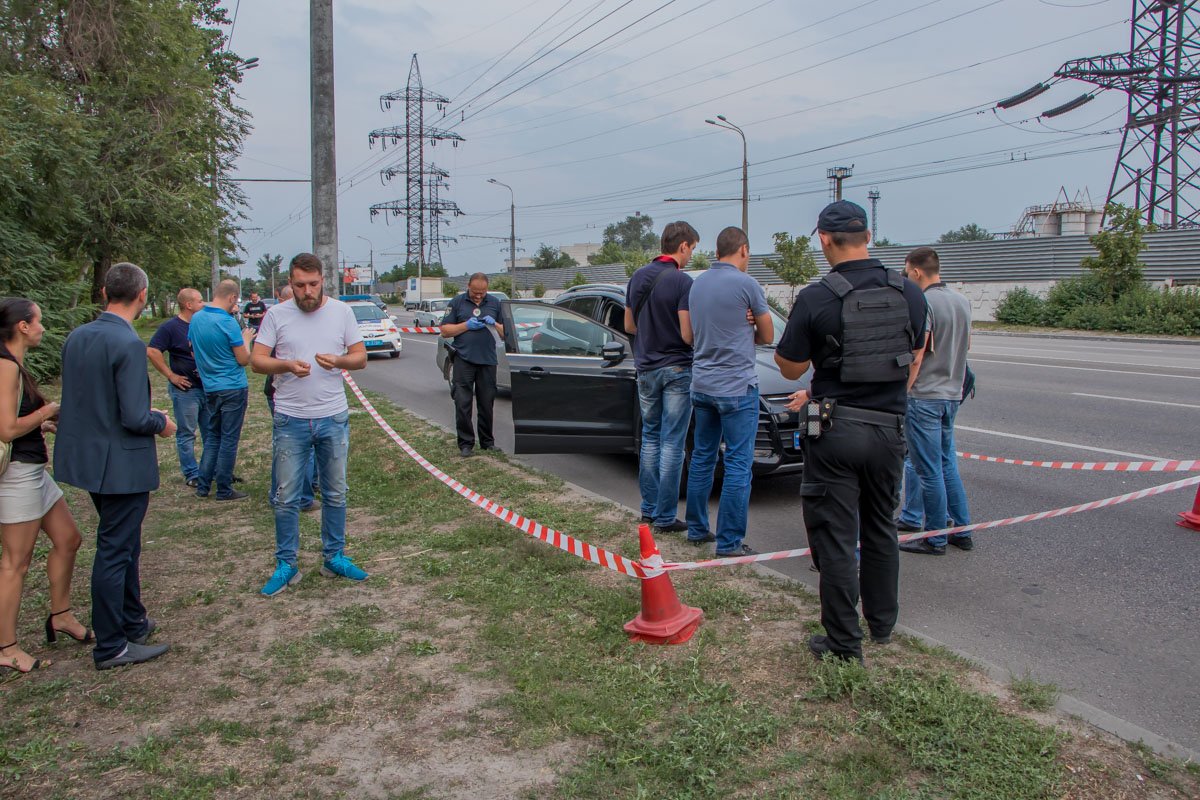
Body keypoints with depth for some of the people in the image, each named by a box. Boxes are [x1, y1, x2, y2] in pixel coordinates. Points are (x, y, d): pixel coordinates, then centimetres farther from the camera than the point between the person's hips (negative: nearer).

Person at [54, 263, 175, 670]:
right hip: (122, 464, -8)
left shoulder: (76, 337, 3)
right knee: (114, 552, 3)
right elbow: (135, 418, -24)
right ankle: (110, 647, 17)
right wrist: (162, 423, -3)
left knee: (124, 545, 22)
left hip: (88, 458, 8)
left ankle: (132, 622, 37)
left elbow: (81, 401, 11)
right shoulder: (129, 345, -22)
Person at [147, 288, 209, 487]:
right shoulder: (170, 327, -11)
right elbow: (151, 351, -18)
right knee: (186, 434, 4)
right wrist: (171, 376, -17)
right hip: (185, 389, -6)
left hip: (207, 387, 6)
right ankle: (192, 474, 11)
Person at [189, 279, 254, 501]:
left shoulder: (196, 319, 4)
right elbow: (244, 360, -14)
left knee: (212, 436, 17)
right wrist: (246, 339, 4)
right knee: (229, 439, 1)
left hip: (210, 388, 7)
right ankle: (224, 489, 8)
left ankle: (203, 485, 18)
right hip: (233, 388, -7)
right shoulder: (228, 322, -17)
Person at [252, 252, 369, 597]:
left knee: (335, 494, 11)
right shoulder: (277, 315, -2)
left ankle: (334, 557, 24)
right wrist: (287, 365, -23)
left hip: (334, 418, 2)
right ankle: (286, 565, 16)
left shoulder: (342, 311, 2)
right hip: (290, 420, -1)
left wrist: (338, 361, -18)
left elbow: (361, 357, 3)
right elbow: (257, 360, -4)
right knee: (286, 497, 4)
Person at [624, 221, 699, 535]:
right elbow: (688, 335, -18)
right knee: (672, 444, -1)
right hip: (676, 369, -6)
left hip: (646, 368, 7)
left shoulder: (637, 277, 7)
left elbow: (629, 325, 13)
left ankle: (648, 508, 22)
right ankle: (665, 517, 3)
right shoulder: (682, 282, -15)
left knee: (650, 438, 17)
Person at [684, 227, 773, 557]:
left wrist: (738, 328, 5)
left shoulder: (697, 284, 9)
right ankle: (729, 542, 0)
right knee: (738, 464, -2)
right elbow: (767, 336, -2)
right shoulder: (746, 285, -12)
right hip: (736, 385, -7)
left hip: (702, 384, 7)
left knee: (701, 458, 16)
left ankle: (697, 529, 24)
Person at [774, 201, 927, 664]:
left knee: (835, 538, 4)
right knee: (880, 529, 21)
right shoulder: (908, 293, 0)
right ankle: (882, 624, 35)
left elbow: (789, 368, -6)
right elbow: (911, 361, 11)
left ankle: (844, 645, 11)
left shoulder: (815, 299, -14)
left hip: (836, 432, -5)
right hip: (889, 427, 5)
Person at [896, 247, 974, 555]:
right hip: (953, 393, 9)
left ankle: (936, 538, 8)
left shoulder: (923, 304, -16)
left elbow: (916, 357, -19)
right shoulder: (962, 301, 10)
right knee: (946, 464, 18)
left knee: (928, 469, 0)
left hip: (925, 395, -8)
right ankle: (962, 530, 22)